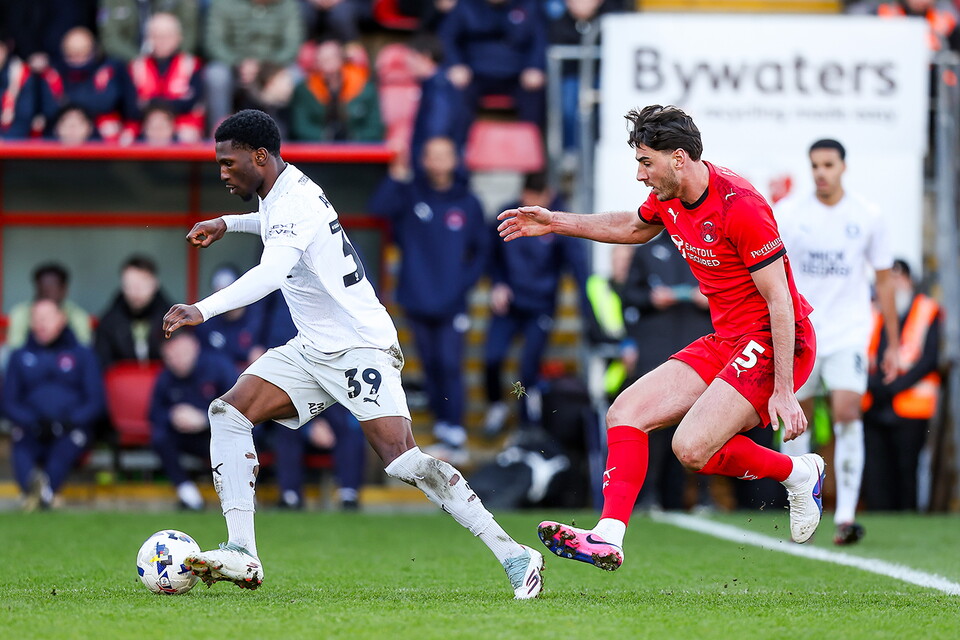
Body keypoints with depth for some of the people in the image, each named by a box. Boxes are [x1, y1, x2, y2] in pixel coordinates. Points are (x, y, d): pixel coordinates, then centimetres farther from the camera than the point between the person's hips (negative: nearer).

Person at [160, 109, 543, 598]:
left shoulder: (294, 203, -21)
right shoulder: (284, 189, 9)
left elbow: (271, 273, -41)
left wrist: (203, 310, -52)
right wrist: (227, 223, 27)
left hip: (361, 348, -10)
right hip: (312, 351, 10)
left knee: (401, 458, -21)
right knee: (229, 413, -5)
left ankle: (514, 556, -15)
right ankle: (242, 556, -12)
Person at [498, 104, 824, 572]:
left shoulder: (739, 206, -23)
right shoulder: (668, 199, 3)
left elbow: (780, 300, -22)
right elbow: (633, 227, 30)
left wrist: (783, 391, -24)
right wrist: (557, 222, 27)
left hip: (773, 343, -9)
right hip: (726, 341, 9)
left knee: (692, 448, -21)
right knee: (625, 413, -1)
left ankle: (798, 473, 1)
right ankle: (608, 537, -6)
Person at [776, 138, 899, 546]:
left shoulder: (866, 216, 2)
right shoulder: (787, 214, 0)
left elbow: (884, 280, 9)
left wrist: (893, 343, 8)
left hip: (848, 333, -1)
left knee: (847, 413, -17)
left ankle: (846, 516, -19)